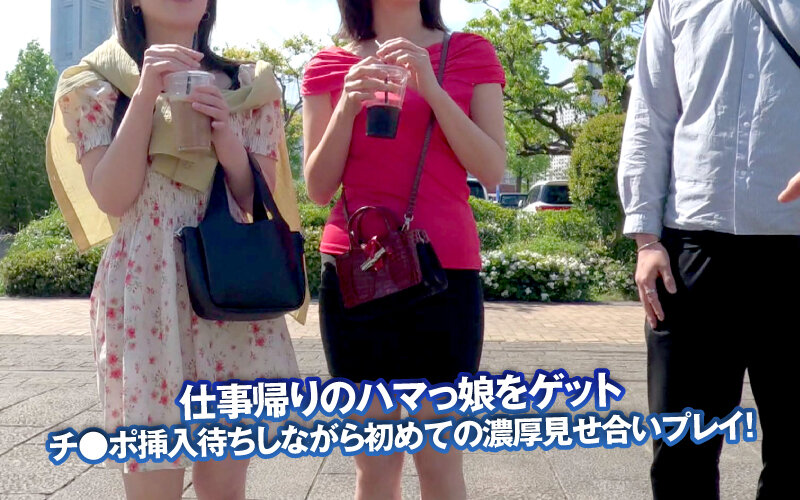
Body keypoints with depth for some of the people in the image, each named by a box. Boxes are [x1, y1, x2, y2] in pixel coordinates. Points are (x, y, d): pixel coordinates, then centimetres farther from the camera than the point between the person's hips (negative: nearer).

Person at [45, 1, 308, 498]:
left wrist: (225, 134, -13)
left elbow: (261, 202, 3)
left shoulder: (248, 86, 9)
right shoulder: (96, 83, 3)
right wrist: (146, 94, -15)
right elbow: (112, 198, -10)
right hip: (146, 294, -2)